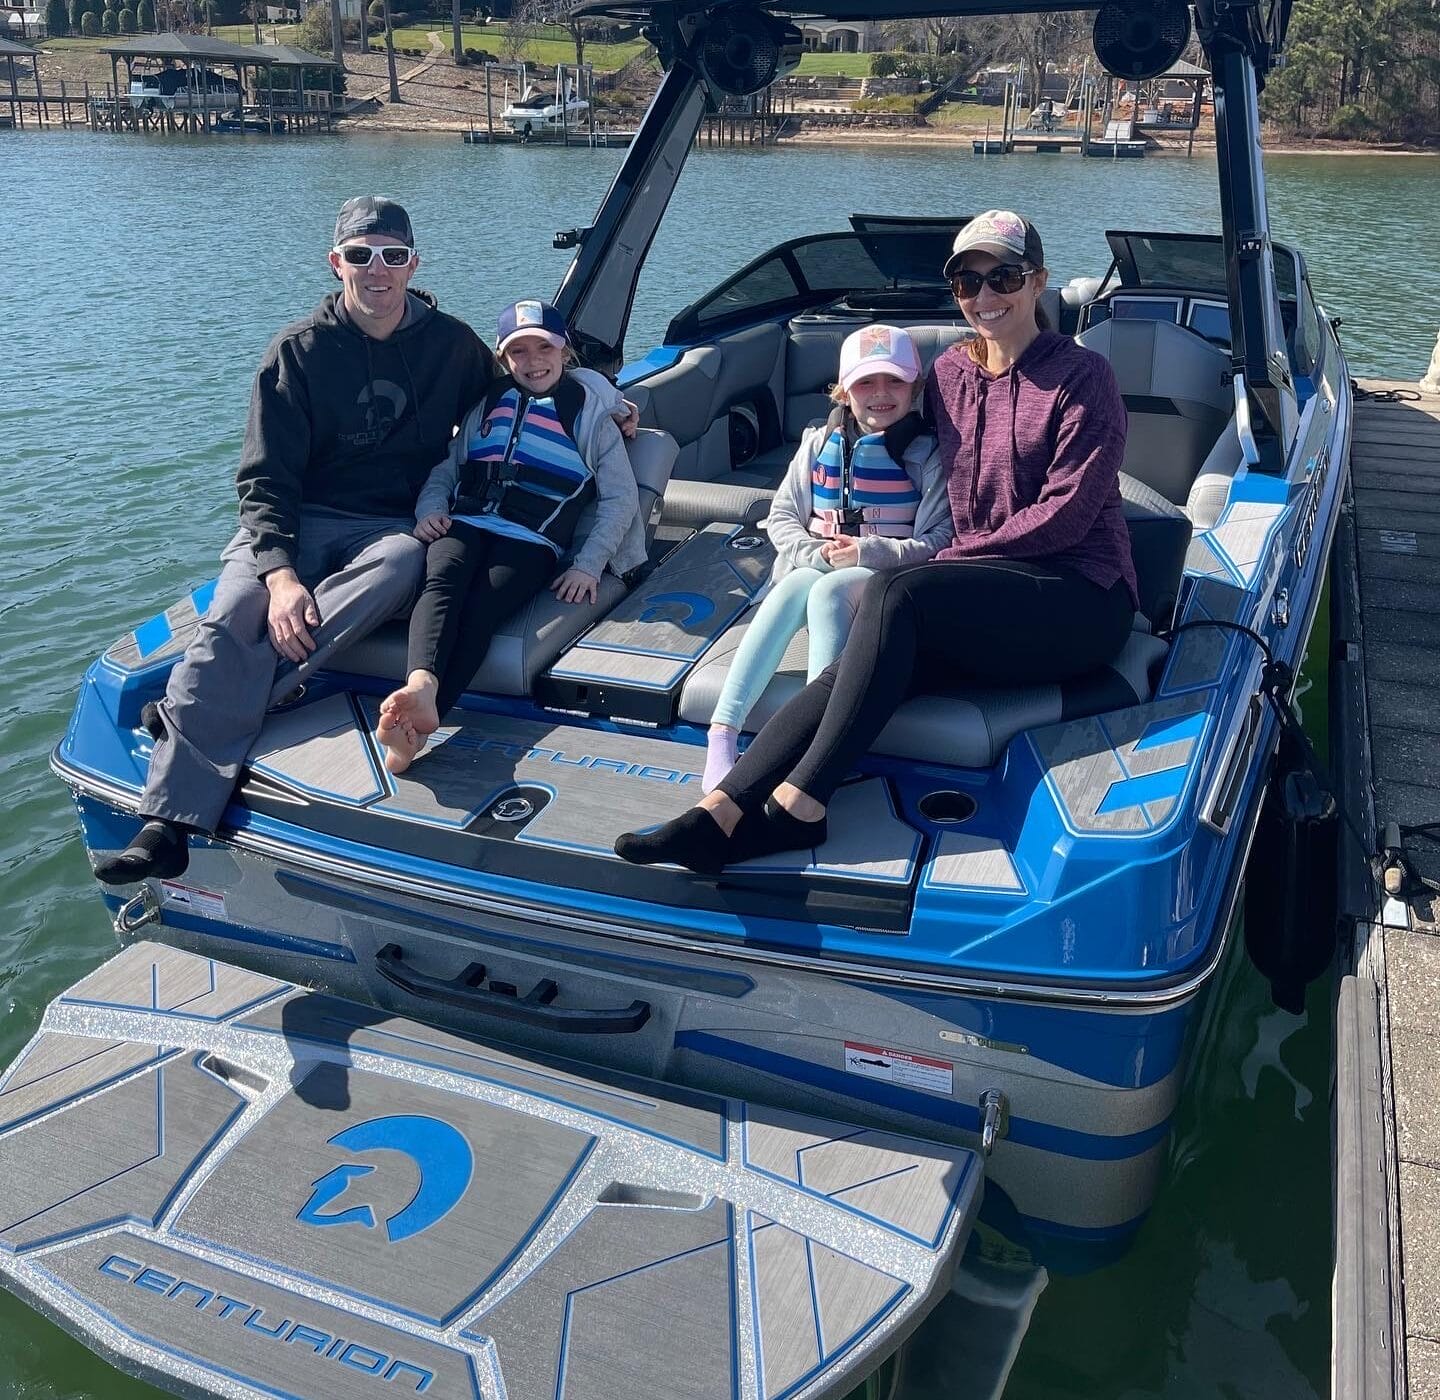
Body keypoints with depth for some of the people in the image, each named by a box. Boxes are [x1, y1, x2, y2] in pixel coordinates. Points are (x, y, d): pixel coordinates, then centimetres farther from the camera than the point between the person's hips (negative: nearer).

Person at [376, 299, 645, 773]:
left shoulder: (590, 414, 18)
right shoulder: (488, 405, 27)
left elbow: (621, 497, 12)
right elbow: (446, 467, 24)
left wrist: (588, 565, -1)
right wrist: (430, 507, 0)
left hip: (531, 540, -3)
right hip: (464, 521, 3)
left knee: (483, 606, -32)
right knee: (442, 583, -32)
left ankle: (414, 729, -50)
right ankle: (421, 689, -57)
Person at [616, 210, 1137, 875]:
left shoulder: (1082, 376, -3)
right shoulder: (949, 372, 14)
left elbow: (1065, 514, -11)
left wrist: (957, 557, -10)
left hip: (1080, 600, -5)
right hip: (988, 603, 5)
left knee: (893, 593, -30)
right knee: (872, 657, -26)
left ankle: (797, 806, -32)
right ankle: (717, 813, -37)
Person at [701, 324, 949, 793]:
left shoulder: (927, 454, 1)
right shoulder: (821, 443, 11)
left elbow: (938, 541, -6)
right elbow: (782, 516, 11)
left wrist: (871, 552, -18)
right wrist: (813, 553, -9)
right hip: (812, 566, 3)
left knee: (827, 592, -36)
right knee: (793, 587, -33)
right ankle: (721, 736, -43)